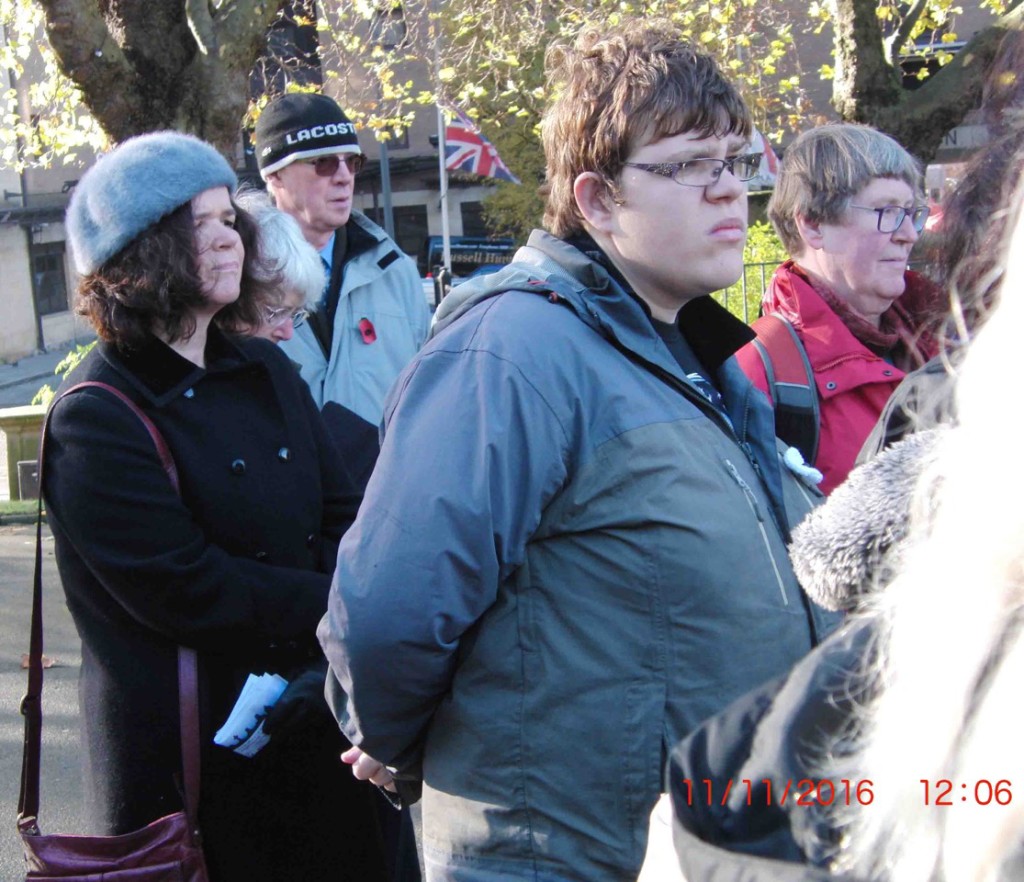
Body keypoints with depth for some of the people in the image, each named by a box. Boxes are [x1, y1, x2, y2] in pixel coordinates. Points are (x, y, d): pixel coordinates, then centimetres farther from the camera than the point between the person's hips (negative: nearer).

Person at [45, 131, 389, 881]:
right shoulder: (95, 419, -14)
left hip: (312, 730, 7)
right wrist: (332, 608, -13)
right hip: (189, 759, -6)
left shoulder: (267, 371, 9)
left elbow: (343, 517, 6)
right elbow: (184, 589, -20)